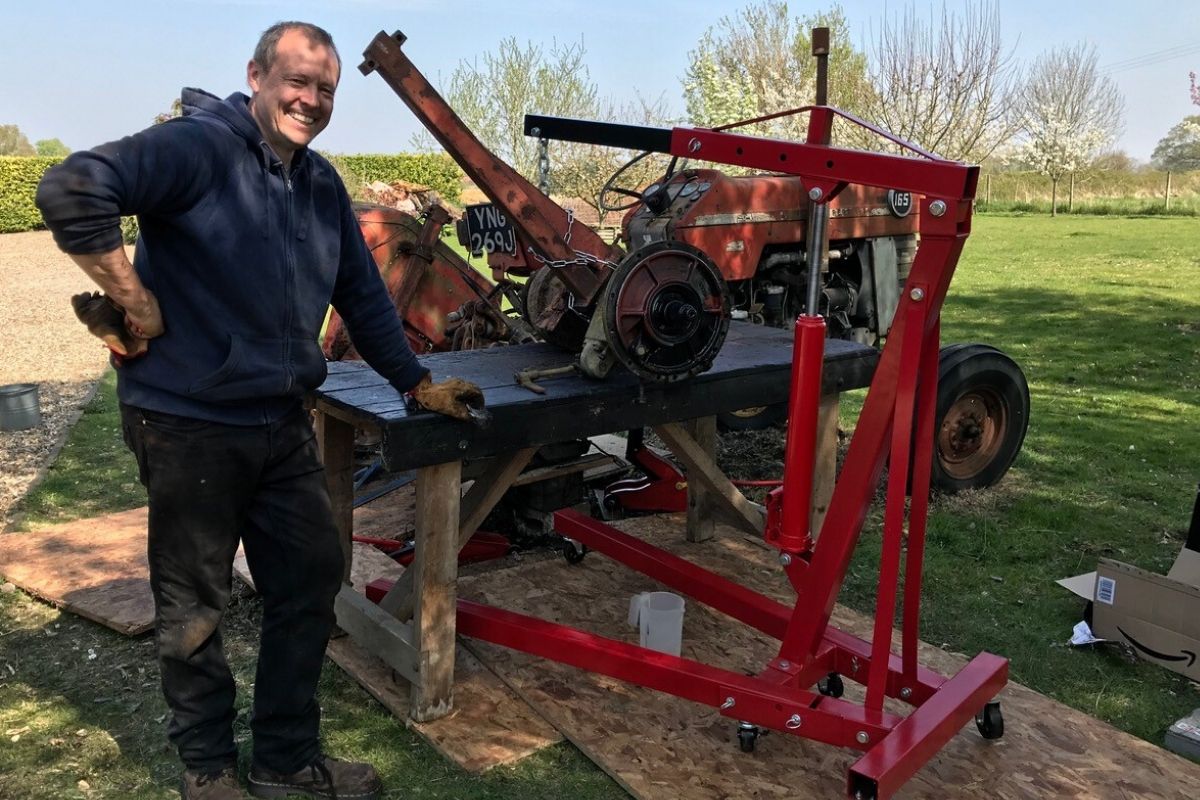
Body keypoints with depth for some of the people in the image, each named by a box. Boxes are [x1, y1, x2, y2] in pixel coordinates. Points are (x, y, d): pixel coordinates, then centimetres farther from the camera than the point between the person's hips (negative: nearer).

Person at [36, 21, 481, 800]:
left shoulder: (321, 183, 11)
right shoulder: (199, 148, -13)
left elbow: (363, 293, 17)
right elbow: (72, 190, -24)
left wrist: (418, 383, 18)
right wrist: (135, 301, -19)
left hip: (284, 426, 8)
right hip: (190, 426, -7)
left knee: (312, 582, 12)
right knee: (195, 607, 8)